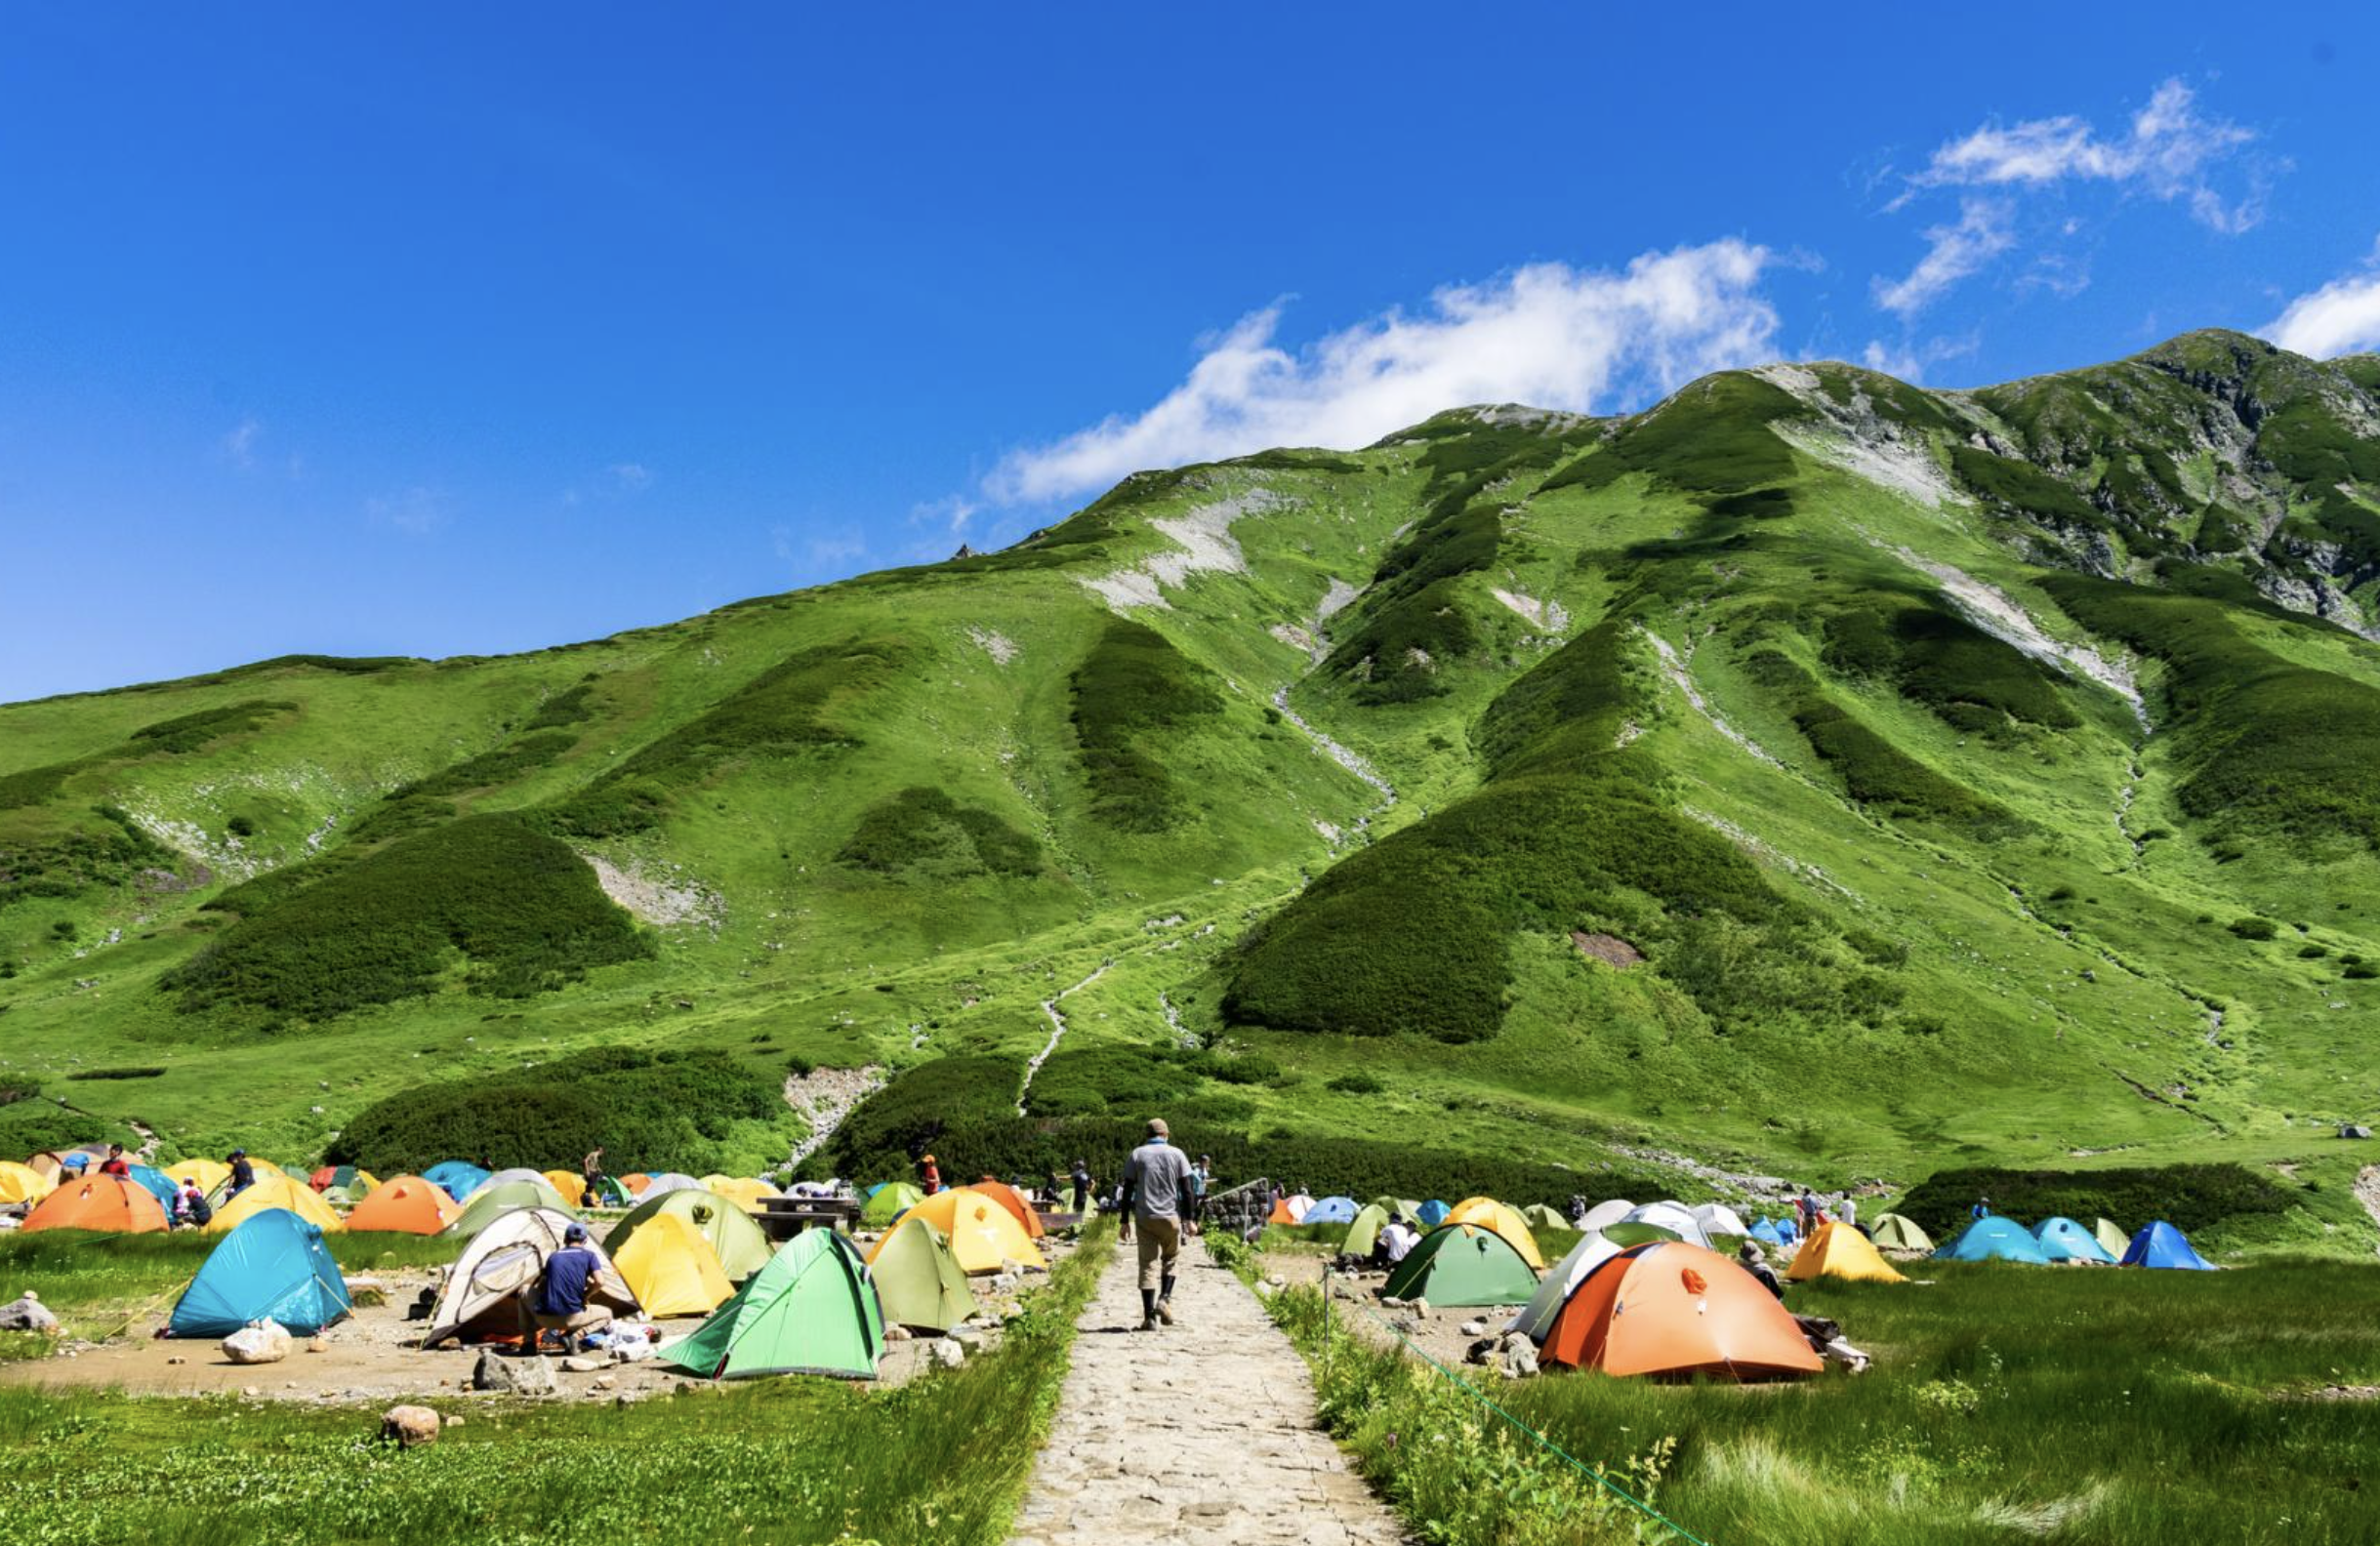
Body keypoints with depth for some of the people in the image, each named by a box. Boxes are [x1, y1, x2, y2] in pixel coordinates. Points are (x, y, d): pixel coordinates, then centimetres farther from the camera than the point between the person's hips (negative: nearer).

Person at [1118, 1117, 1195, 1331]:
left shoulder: (1137, 1155, 3)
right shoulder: (1176, 1154, 1)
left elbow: (1128, 1190, 1)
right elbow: (1186, 1190, -1)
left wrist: (1125, 1221, 5)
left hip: (1144, 1217, 0)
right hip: (1171, 1217, 0)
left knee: (1148, 1264, 1)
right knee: (1170, 1259, 18)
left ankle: (1149, 1317, -5)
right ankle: (1164, 1299, -2)